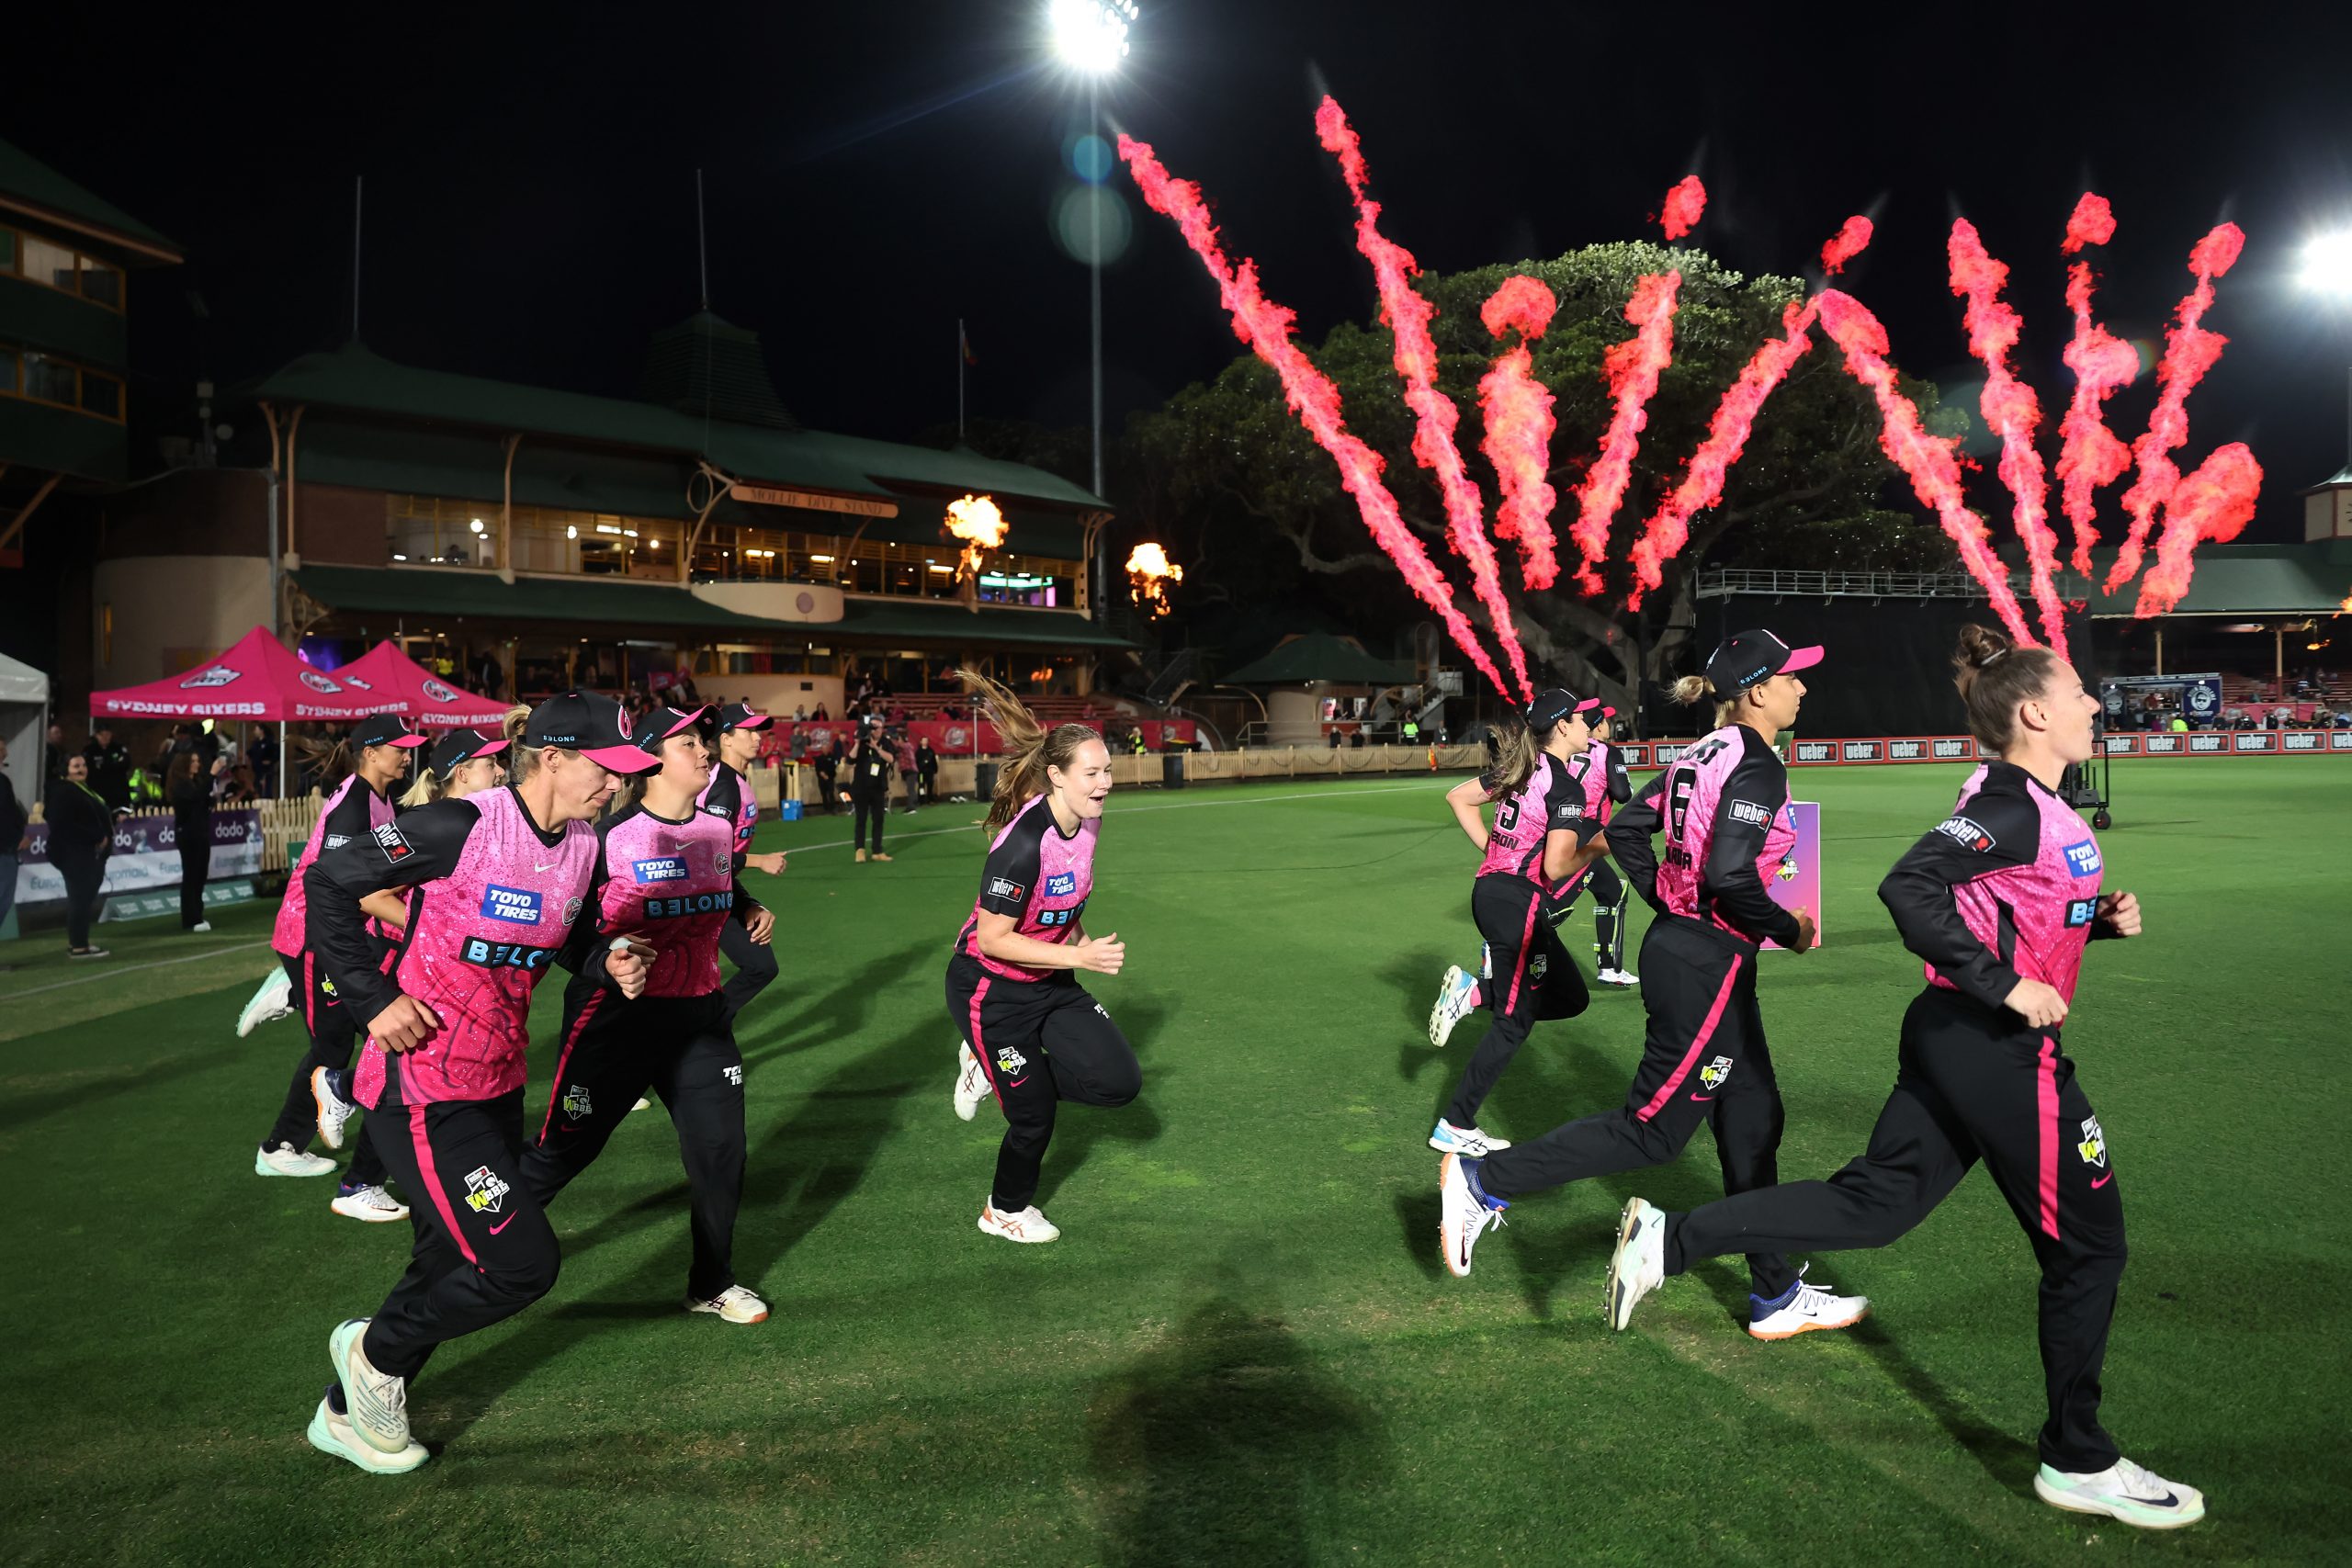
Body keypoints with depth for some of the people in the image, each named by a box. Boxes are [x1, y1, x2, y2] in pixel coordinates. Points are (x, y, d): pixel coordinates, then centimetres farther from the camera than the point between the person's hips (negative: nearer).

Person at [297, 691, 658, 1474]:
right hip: (423, 1092, -8)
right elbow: (327, 880, -13)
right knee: (524, 1264, -8)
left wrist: (613, 963, -3)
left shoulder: (583, 847, 2)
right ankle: (377, 1351, 19)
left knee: (454, 1267, 17)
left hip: (498, 1085, 8)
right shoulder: (459, 827, -20)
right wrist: (373, 999, -16)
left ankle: (347, 1412, 40)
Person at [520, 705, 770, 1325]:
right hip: (618, 1016, -5)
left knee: (720, 1148, 5)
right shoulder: (611, 837, -14)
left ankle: (712, 1285, 25)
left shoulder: (719, 830, 5)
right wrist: (607, 962, -33)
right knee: (562, 1150, 4)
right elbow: (571, 933, -14)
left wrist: (752, 914, 2)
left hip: (699, 1016, 5)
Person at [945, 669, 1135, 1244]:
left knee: (1120, 1081, -2)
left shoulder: (1087, 821, -6)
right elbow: (992, 939, -27)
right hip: (991, 991, -7)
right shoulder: (1023, 843, -31)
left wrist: (1080, 938, 4)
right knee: (1035, 1117, 3)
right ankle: (1004, 1211, 35)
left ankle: (993, 1067, 18)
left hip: (1049, 982, 7)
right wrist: (1080, 957, -27)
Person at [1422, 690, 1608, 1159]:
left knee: (1571, 998, 18)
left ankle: (1473, 993, 7)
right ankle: (1455, 1128, 8)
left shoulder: (1520, 768, 9)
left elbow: (1458, 797, 18)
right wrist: (1596, 846, -5)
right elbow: (1556, 866, -22)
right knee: (1514, 1023, 3)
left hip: (1490, 889, 9)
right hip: (1520, 903, -9)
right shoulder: (1567, 788, -15)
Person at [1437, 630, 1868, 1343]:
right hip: (1709, 966, -10)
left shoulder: (1704, 754, 10)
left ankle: (1776, 1297, 27)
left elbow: (1625, 830, 14)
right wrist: (1789, 929, -10)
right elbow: (1730, 877, -26)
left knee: (1752, 1119, 16)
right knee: (1654, 1129, 1)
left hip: (1678, 941, 10)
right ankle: (1484, 1180, 6)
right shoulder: (1757, 767, -16)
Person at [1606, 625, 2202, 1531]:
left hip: (1953, 1039, 9)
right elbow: (1910, 887, -30)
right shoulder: (2016, 807, -17)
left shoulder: (2024, 805, 13)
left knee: (1872, 1203, 12)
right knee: (2087, 1244, 8)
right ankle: (2078, 1463, 24)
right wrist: (2009, 988, -25)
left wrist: (2100, 918, 9)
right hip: (2001, 1051, -9)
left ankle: (1667, 1241, 7)